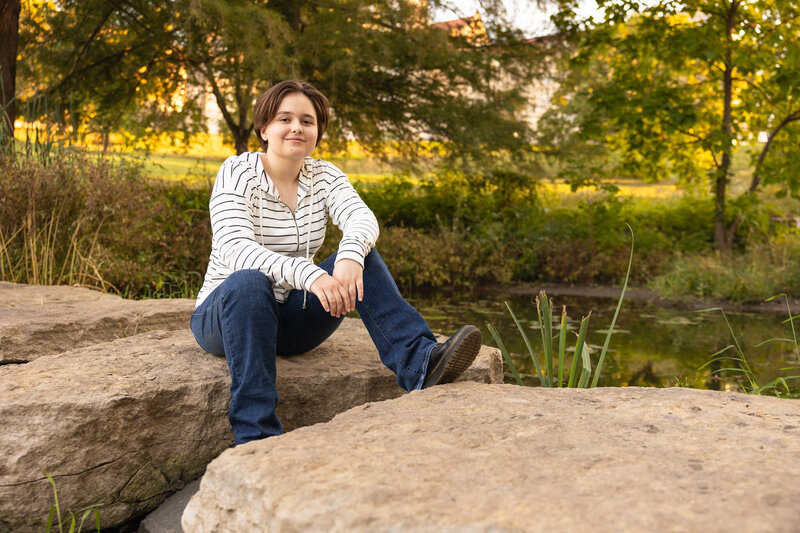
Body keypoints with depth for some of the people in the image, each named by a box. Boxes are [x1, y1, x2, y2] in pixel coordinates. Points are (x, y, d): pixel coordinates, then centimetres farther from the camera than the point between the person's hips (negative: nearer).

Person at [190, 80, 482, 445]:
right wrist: (309, 275, -44)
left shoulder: (323, 175, 3)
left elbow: (362, 217, -18)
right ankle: (256, 437, -42)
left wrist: (350, 256, -42)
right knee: (248, 282, -38)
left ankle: (419, 363, -34)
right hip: (225, 315, -4)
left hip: (292, 321, 4)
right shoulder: (238, 173, -11)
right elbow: (235, 250, -28)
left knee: (361, 254, -18)